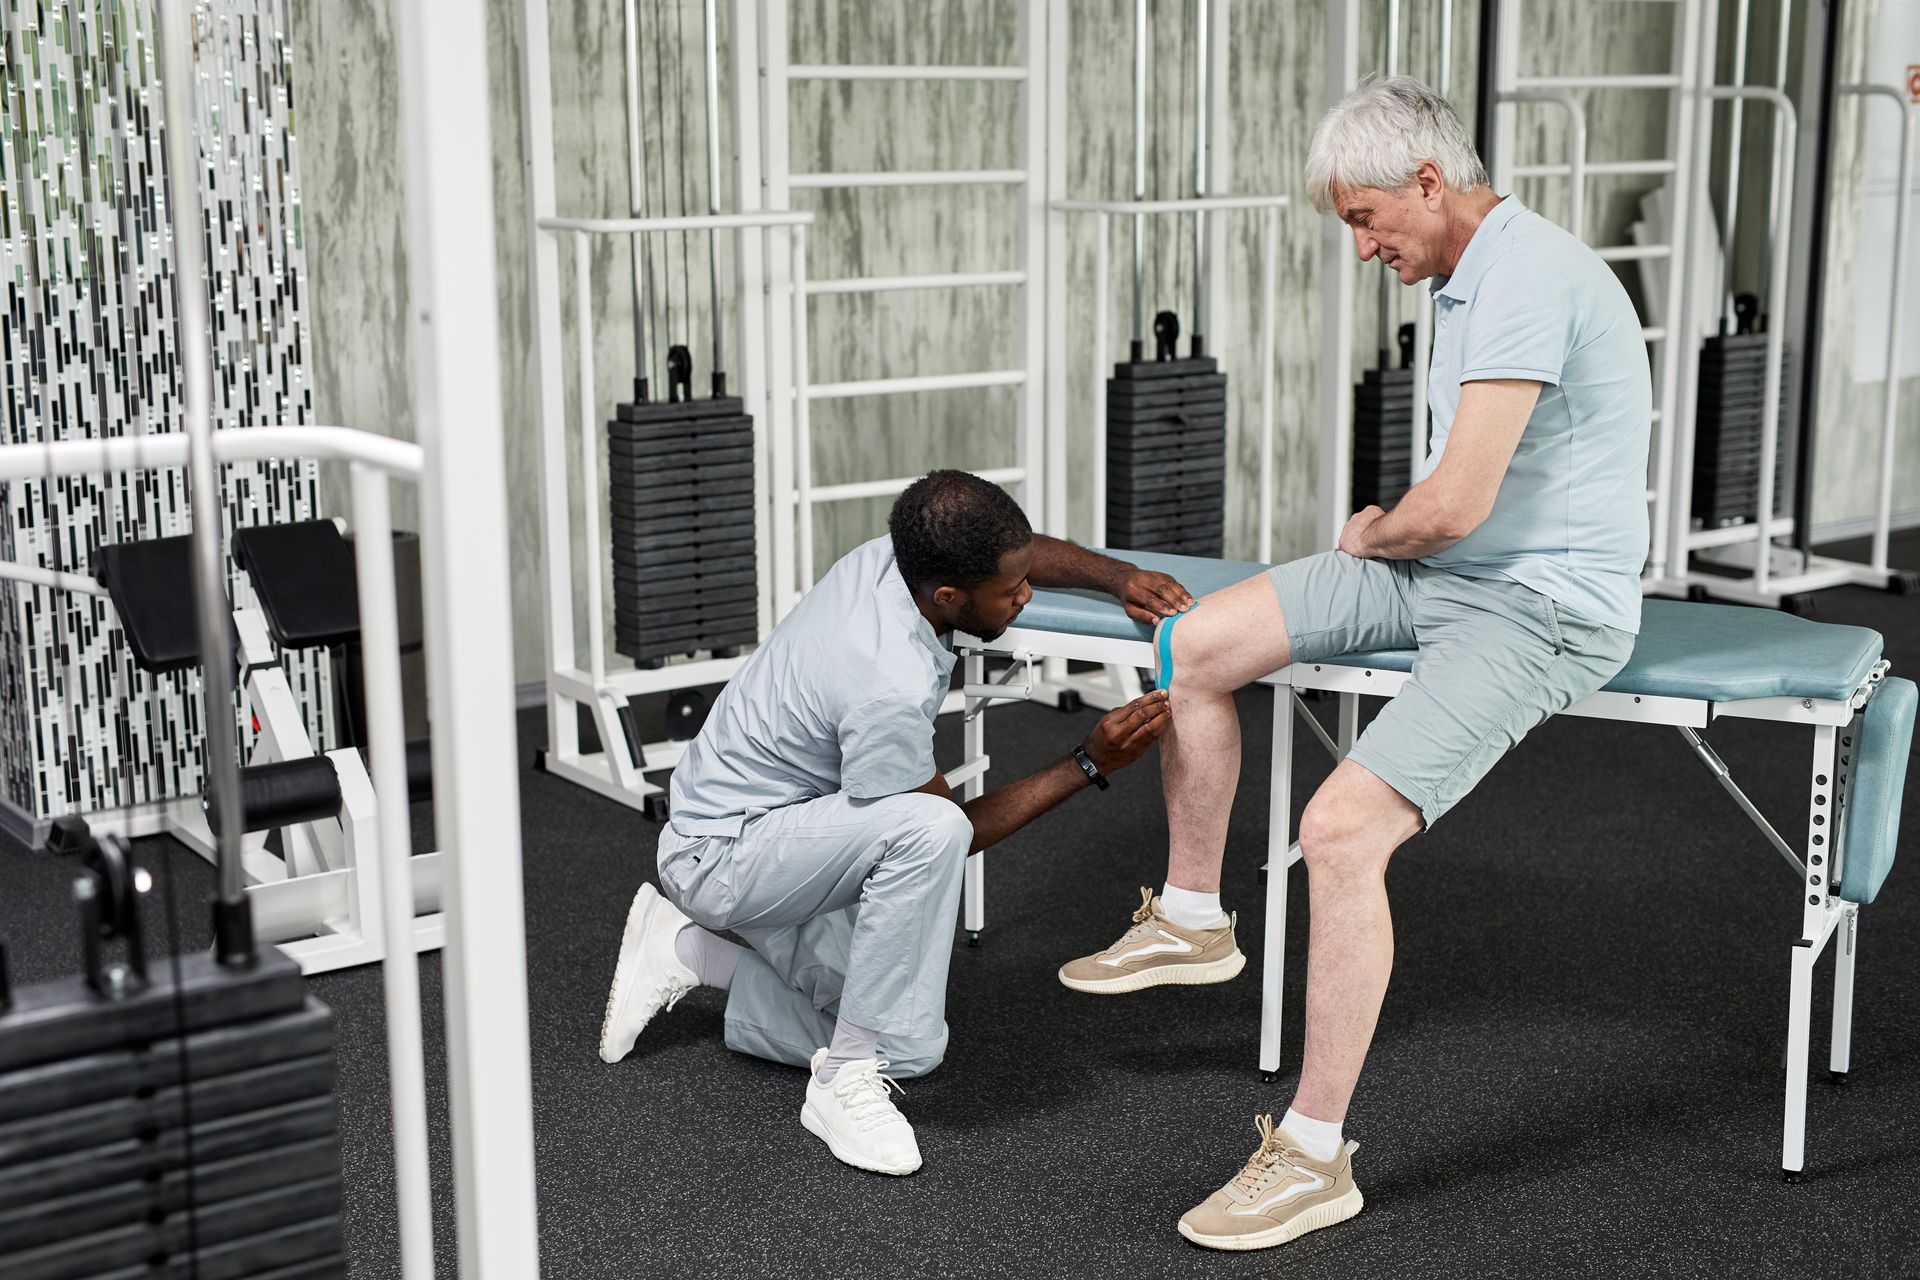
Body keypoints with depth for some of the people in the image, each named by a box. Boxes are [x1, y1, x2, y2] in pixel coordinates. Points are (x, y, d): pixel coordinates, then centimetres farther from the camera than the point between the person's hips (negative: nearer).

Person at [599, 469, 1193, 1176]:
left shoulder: (887, 557, -11)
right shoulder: (889, 690, -34)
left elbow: (1034, 552, 10)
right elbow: (956, 826, -16)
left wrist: (1121, 577, -8)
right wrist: (1090, 764, -18)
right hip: (721, 855, -9)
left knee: (912, 1049, 4)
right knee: (927, 828, -35)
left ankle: (688, 952, 17)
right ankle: (844, 1083, -22)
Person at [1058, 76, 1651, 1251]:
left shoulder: (1527, 283, -22)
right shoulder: (1470, 277, 11)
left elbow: (1457, 504, -25)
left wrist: (1375, 536, -3)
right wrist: (1390, 532, 9)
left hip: (1538, 609, -10)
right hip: (1440, 569, 10)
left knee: (1344, 828, -24)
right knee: (1195, 647, 2)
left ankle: (1315, 1155, -12)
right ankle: (1191, 918, 20)